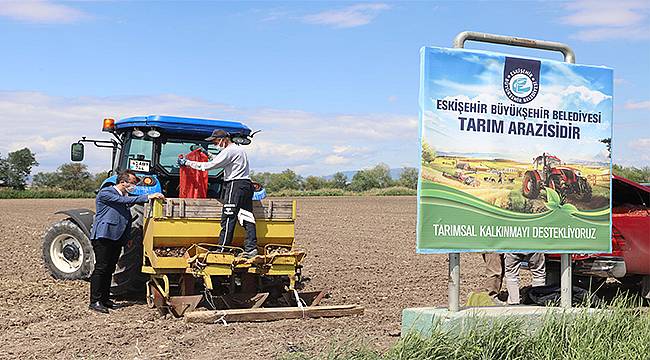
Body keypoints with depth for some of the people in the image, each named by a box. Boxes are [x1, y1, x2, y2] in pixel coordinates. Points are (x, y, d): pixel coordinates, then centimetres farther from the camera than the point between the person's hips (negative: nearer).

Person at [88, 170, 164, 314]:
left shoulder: (125, 196, 19)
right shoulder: (105, 193, -6)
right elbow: (124, 201, -20)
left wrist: (127, 237, 12)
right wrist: (147, 197, -24)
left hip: (117, 238, 8)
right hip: (103, 236, -8)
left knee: (110, 269, 10)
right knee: (101, 268, -10)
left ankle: (105, 299, 16)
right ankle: (95, 301, -8)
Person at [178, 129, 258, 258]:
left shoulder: (229, 151, -10)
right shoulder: (239, 148, 20)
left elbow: (208, 166, -12)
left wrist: (187, 162, -5)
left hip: (235, 185, -10)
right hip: (247, 185, 10)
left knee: (228, 218, -6)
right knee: (247, 217, 3)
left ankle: (222, 248, -5)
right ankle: (251, 247, -2)